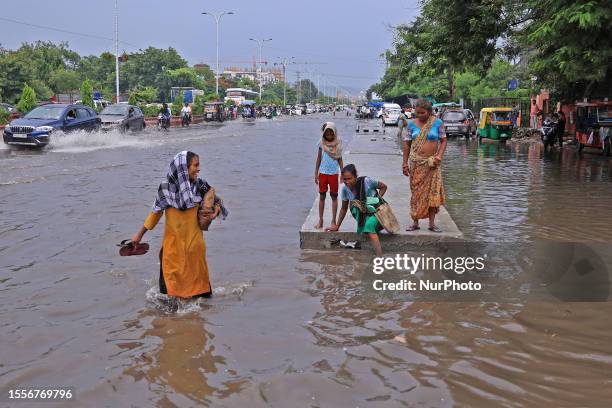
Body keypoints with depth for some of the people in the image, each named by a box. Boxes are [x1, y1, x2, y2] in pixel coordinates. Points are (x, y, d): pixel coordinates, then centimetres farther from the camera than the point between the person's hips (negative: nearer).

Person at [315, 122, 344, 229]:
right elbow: (319, 158, 7)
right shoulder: (322, 143, -1)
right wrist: (316, 173, 6)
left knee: (334, 196, 4)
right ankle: (320, 221, 14)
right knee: (322, 196, 6)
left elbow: (340, 159, 5)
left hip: (333, 173, -1)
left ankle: (333, 221, 12)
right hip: (323, 173, 1)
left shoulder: (338, 143, -2)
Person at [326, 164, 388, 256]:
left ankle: (379, 257, -44)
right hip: (363, 217, 6)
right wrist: (337, 226, 8)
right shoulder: (345, 189, -5)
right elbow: (344, 209, 8)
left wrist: (378, 200, -14)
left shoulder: (366, 181, -18)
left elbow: (383, 187, -1)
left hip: (376, 212, -6)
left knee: (369, 224, -35)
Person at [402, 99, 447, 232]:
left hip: (431, 163, 0)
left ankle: (432, 223, 8)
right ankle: (415, 222, 12)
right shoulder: (412, 123, 3)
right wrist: (405, 163, 3)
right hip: (416, 163, 1)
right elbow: (407, 144, 6)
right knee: (416, 192, 4)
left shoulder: (437, 122, 0)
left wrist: (439, 156, -12)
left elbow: (443, 141, 4)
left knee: (433, 192, 0)